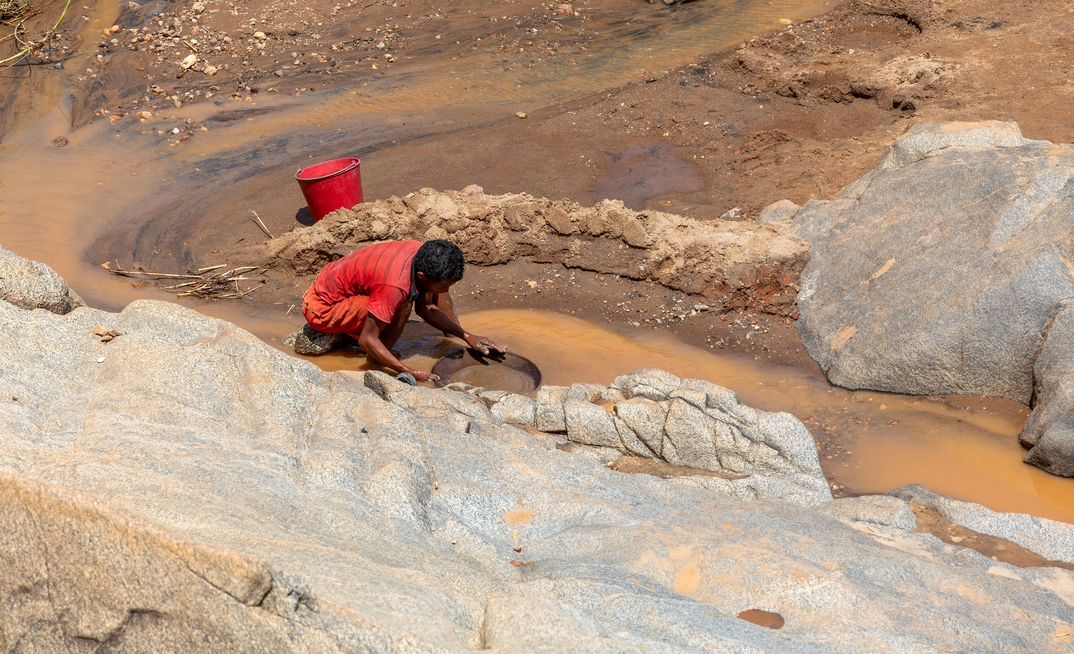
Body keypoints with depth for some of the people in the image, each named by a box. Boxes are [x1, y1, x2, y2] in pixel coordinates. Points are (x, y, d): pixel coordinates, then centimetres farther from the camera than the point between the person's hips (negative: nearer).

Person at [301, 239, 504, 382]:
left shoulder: (423, 257, -13)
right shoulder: (394, 285, -37)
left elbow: (425, 308, 2)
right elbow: (367, 340, -31)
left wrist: (467, 336, -6)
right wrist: (411, 372, -30)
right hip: (321, 308, -8)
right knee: (401, 307, -31)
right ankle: (378, 364, -12)